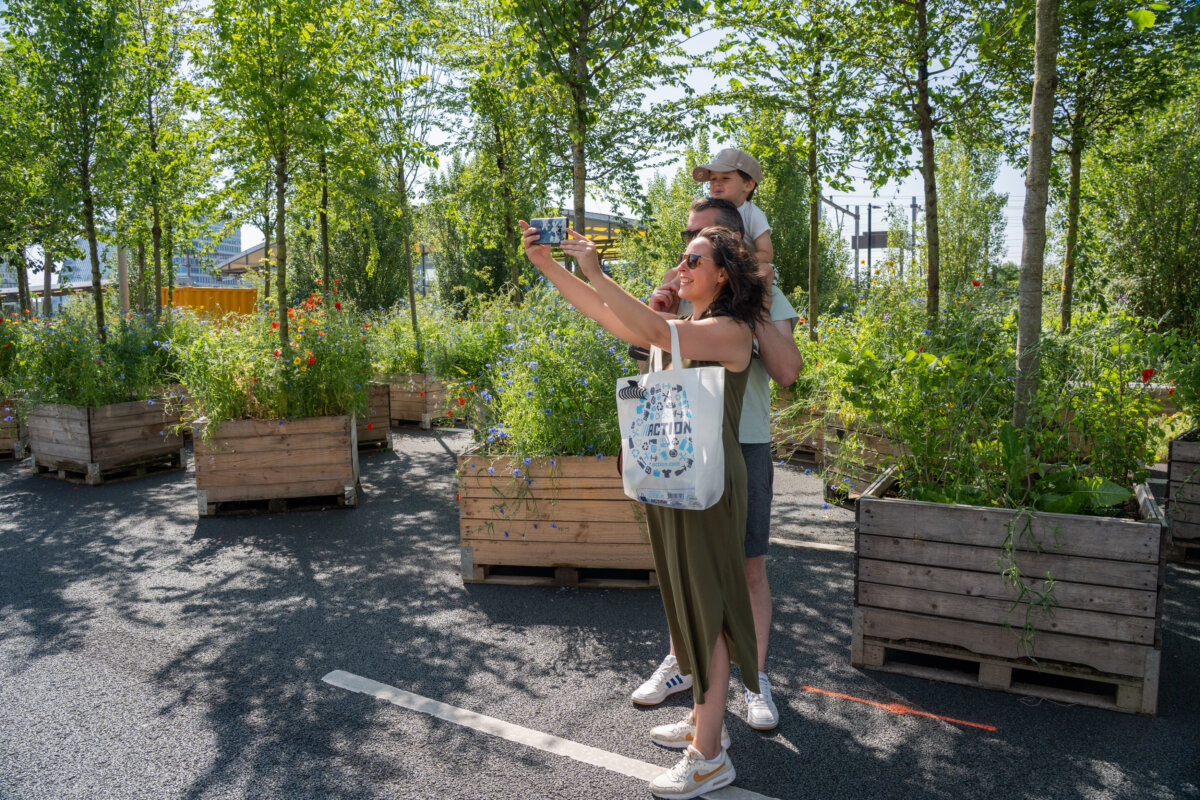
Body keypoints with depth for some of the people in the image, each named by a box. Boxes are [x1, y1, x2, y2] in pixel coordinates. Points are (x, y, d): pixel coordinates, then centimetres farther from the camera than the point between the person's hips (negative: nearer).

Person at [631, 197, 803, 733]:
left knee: (751, 568, 6)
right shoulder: (680, 290, 7)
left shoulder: (765, 297, -2)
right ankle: (680, 662, 32)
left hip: (744, 445, -3)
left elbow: (787, 373, -14)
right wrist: (657, 313, -14)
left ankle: (757, 678, 22)